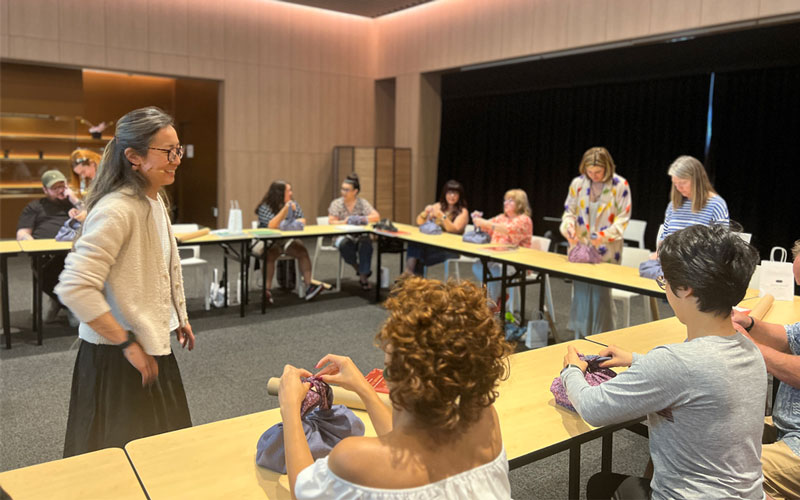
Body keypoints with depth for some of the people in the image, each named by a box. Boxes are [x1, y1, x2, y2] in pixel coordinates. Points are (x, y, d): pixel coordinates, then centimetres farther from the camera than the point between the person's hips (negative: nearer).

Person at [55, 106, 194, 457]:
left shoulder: (155, 200, 6)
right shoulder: (116, 211, -24)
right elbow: (74, 288, -30)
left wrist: (180, 318, 18)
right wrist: (128, 344, -24)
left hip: (153, 344, 9)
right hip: (117, 358, -9)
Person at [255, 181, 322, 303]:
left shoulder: (293, 204, 6)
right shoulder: (265, 207, -9)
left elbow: (302, 220, 2)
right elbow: (272, 226, -23)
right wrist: (286, 208, -26)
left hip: (288, 240, 4)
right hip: (268, 242, -3)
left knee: (302, 250, -25)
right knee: (270, 254, -35)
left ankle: (309, 285, -29)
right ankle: (267, 290, -35)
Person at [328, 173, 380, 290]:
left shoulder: (362, 203, 3)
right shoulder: (336, 203, 2)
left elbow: (376, 216, -6)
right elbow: (331, 222, -7)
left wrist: (362, 219, -23)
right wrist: (344, 222, -27)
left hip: (360, 235, 1)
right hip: (343, 236, 0)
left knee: (366, 244, -34)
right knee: (345, 245, -36)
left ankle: (364, 277, -21)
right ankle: (360, 270, -11)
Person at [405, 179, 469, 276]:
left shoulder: (462, 212, 2)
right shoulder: (438, 206, 14)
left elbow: (454, 230, -13)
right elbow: (419, 222, 10)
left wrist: (442, 216, -26)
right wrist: (425, 212, -10)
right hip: (432, 243, 4)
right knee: (414, 244, -28)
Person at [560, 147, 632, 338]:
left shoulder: (620, 185, -5)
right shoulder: (577, 183, 2)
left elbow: (623, 218, -5)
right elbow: (569, 211, 9)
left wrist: (605, 235, -20)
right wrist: (569, 226, -12)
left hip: (606, 250, -3)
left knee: (601, 292, -3)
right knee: (580, 289, 7)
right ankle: (580, 335, 20)